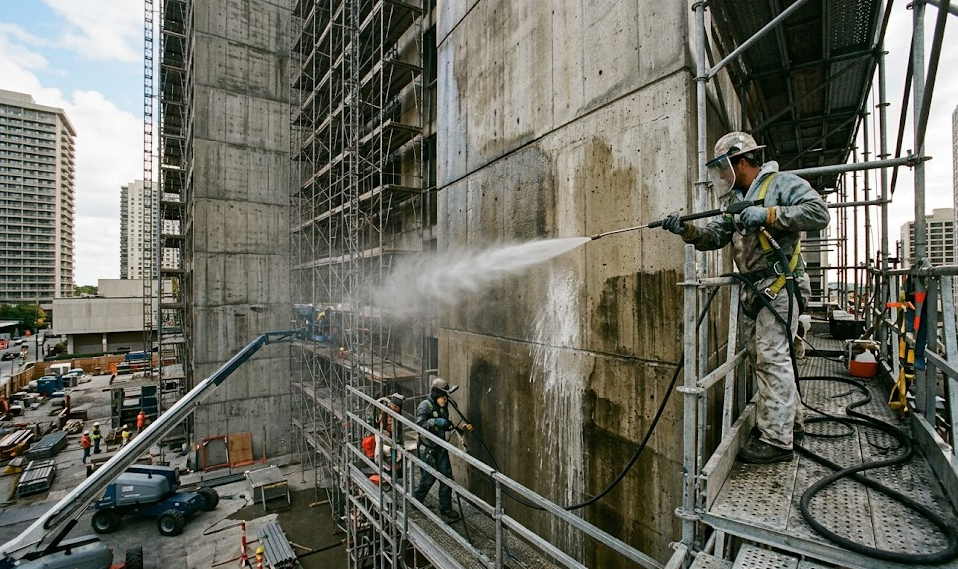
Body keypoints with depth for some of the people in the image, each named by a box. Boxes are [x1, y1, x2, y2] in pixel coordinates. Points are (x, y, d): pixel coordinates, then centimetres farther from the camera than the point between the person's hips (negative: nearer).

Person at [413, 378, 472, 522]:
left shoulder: (443, 407, 4)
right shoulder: (425, 406, -19)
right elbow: (419, 424, -30)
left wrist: (460, 427, 1)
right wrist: (435, 421, -34)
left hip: (441, 448, 7)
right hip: (427, 449, -6)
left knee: (446, 477, 6)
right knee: (429, 477, 6)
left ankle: (445, 509, 21)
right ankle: (416, 501, 33)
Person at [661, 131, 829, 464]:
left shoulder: (782, 183, -3)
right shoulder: (735, 201, 19)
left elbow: (819, 213, -16)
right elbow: (714, 237, 10)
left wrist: (768, 214, -22)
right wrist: (687, 230, -7)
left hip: (780, 285, -8)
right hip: (753, 290, 8)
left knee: (772, 357, -10)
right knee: (759, 357, 12)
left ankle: (777, 440, -3)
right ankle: (789, 420, 29)